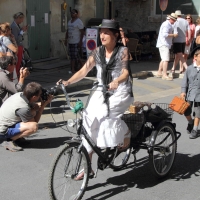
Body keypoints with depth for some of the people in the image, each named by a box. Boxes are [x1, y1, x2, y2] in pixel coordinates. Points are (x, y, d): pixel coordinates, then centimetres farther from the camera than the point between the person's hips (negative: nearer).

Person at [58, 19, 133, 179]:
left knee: (105, 113, -30)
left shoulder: (123, 51, -7)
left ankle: (126, 132, 3)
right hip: (102, 91, 4)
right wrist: (68, 82, -18)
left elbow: (125, 72, -20)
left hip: (120, 91, -4)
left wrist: (116, 81, -43)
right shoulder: (97, 52, 5)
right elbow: (84, 71, -2)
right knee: (89, 120, -10)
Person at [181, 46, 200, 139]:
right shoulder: (189, 68, -3)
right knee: (186, 111, 9)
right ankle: (190, 122, 37)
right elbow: (185, 81, 1)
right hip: (190, 93, 1)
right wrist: (183, 91, -5)